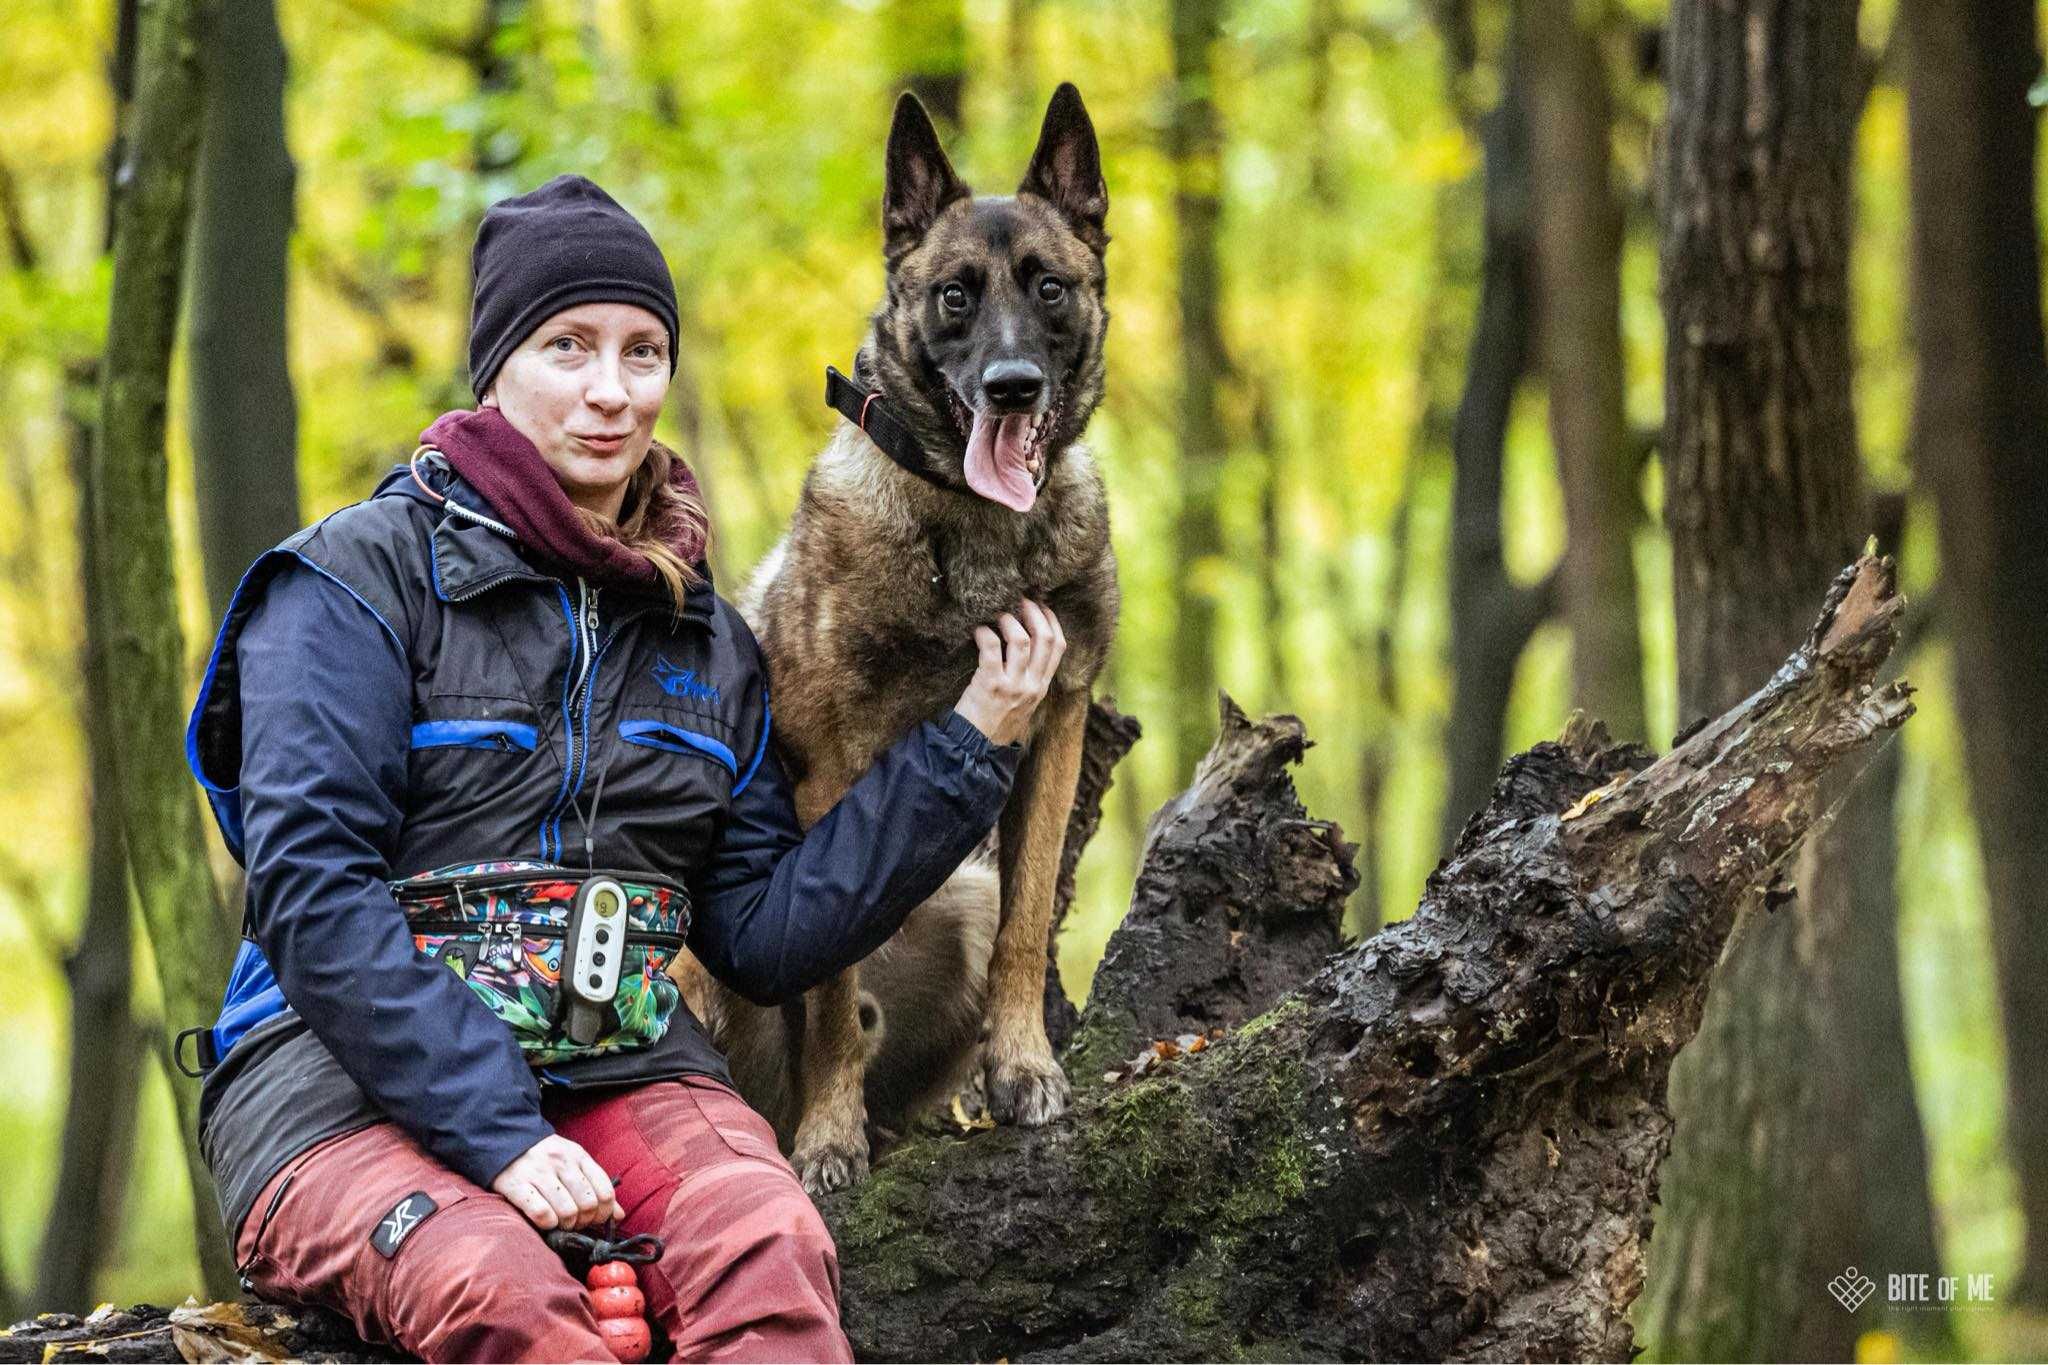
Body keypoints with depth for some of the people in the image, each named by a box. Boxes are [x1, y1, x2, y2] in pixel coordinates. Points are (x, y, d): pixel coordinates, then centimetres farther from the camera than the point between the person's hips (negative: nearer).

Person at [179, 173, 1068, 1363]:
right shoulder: (360, 578, 1)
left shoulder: (707, 642, 18)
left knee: (771, 1244, -32)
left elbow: (764, 939, 13)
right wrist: (494, 1133, -20)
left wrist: (971, 745, 7)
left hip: (619, 1066, 4)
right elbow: (315, 887, -10)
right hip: (350, 1075, -4)